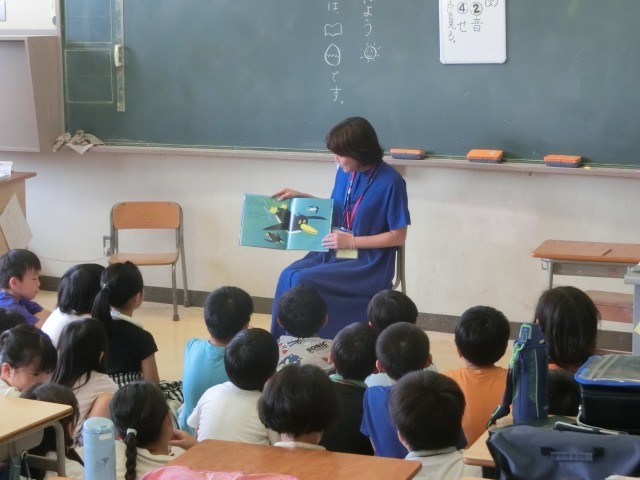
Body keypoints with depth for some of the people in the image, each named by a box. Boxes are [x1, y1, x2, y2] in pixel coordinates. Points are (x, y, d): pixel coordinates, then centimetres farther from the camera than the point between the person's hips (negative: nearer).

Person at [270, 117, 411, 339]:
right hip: (336, 252, 7)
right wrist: (301, 197, 8)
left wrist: (351, 241, -17)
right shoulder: (345, 172, 4)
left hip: (369, 264, -7)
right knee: (288, 275, -18)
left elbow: (398, 236, -13)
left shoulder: (390, 182, -16)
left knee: (302, 281, -25)